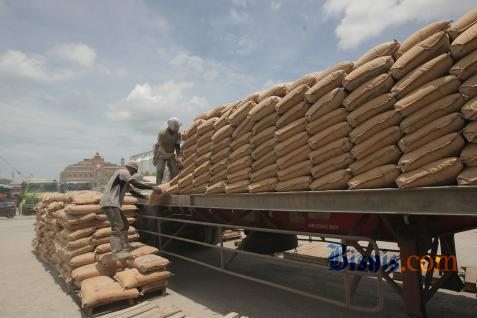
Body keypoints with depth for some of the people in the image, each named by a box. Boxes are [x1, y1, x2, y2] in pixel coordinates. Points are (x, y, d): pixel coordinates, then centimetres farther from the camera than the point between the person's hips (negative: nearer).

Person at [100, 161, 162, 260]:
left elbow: (132, 191, 26)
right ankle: (117, 253, -20)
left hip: (113, 204, 11)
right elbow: (137, 184, -16)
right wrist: (153, 188, -13)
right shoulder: (123, 172, -5)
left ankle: (125, 248, 19)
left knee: (124, 225, 15)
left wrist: (146, 197, 20)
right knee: (117, 228, -17)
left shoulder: (124, 179, 27)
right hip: (110, 203, -11)